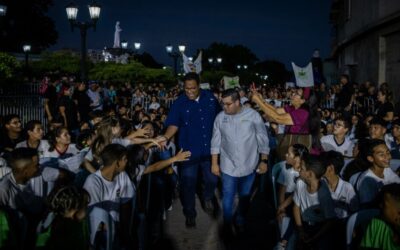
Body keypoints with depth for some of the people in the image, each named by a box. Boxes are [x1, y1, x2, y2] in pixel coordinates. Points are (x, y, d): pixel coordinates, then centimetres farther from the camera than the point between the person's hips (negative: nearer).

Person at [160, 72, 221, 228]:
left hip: (209, 148, 2)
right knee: (188, 183, 6)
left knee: (212, 179, 15)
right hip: (189, 150, -2)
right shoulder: (179, 103, -11)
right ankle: (190, 213, 24)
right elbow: (174, 124, -16)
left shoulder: (210, 98, -3)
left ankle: (207, 197, 48)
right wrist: (165, 137, -33)